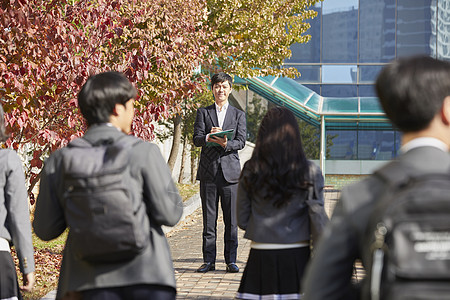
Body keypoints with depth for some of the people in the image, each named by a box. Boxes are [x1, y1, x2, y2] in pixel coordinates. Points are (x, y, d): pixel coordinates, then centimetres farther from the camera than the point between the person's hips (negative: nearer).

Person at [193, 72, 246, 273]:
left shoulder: (238, 115, 12)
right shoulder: (203, 112, 11)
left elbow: (241, 141, 1)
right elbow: (196, 139, 1)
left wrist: (226, 143, -20)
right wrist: (208, 138, -21)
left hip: (230, 171, 0)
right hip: (208, 172, 0)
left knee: (231, 220, 0)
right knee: (209, 219, 3)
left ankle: (231, 260, 7)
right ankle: (209, 260, 9)